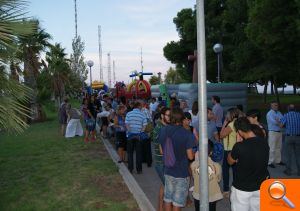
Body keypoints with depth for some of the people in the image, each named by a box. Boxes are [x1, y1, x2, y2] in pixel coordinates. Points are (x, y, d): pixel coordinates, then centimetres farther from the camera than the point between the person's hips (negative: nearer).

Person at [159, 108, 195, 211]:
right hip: (182, 173, -4)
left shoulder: (164, 131, -4)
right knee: (177, 202, 9)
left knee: (167, 198, 19)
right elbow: (190, 156, -13)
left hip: (168, 171, 5)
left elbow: (162, 151, 6)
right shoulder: (187, 134, -19)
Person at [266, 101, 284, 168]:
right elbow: (274, 122, -22)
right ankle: (270, 162, 2)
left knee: (278, 147, 13)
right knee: (272, 148, -4)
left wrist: (278, 121, -18)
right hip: (272, 132, -7)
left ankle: (278, 160, 23)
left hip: (279, 132, 7)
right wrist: (280, 122, -8)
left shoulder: (279, 113, 12)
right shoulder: (269, 113, -9)